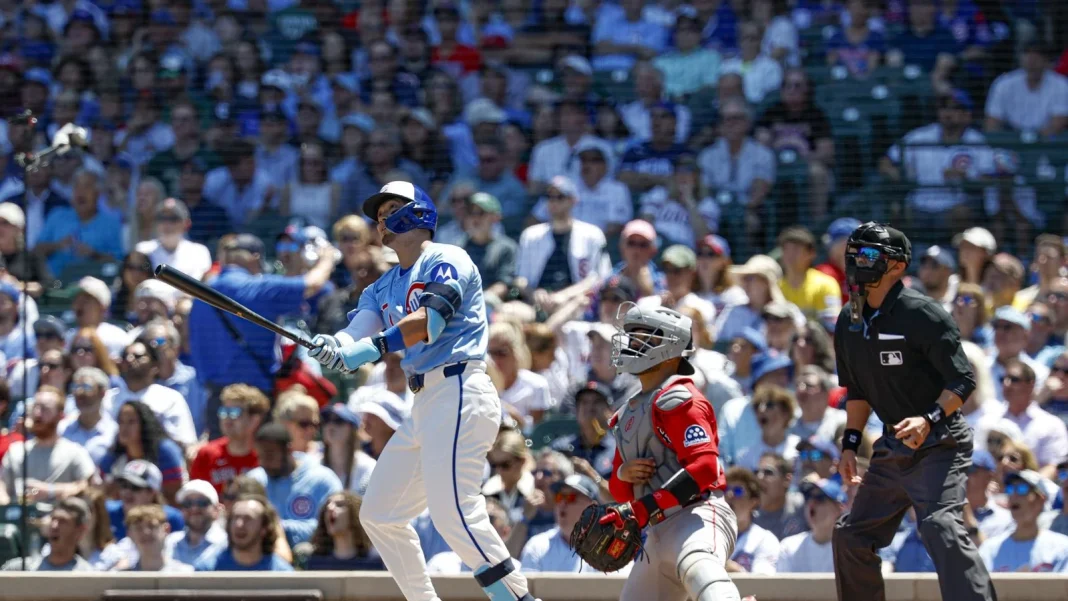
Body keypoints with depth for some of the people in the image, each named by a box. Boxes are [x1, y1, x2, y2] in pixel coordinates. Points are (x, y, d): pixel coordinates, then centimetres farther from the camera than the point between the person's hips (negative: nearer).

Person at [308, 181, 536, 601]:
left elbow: (432, 319, -20)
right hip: (425, 407, 10)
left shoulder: (445, 260, -3)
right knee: (379, 515, 10)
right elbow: (357, 335, 4)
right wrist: (331, 346, -20)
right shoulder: (384, 287, 21)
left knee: (453, 512, -22)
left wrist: (373, 347, -31)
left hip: (459, 395, -10)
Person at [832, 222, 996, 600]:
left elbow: (962, 381, -17)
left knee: (941, 526, -26)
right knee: (852, 536, 12)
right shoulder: (849, 322, 8)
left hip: (939, 444, -9)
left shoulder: (922, 314, -16)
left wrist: (930, 419, -30)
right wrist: (851, 443, 11)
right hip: (893, 448, 9)